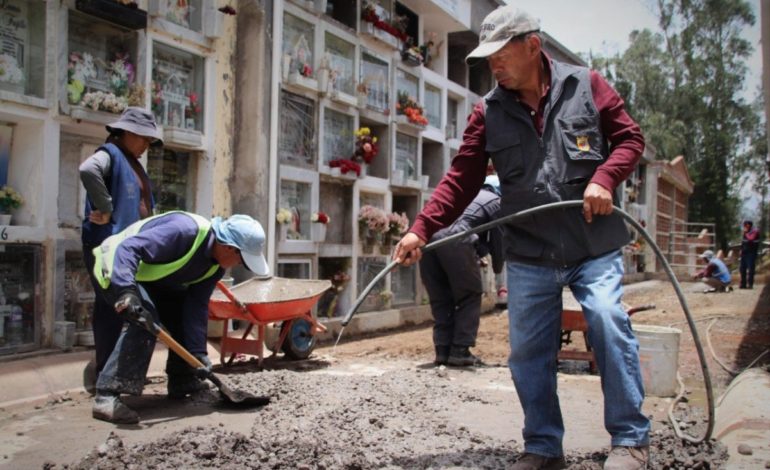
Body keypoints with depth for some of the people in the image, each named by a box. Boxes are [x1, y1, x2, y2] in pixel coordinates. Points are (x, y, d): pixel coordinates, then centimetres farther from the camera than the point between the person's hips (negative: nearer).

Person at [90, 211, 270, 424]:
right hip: (117, 266, -9)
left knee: (185, 311, 3)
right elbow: (128, 248, -39)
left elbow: (197, 306, -7)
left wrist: (197, 353, -15)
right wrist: (126, 291, -52)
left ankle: (182, 383, 13)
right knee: (145, 319, -29)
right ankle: (106, 397, -29)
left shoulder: (216, 265, -7)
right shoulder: (184, 230, -34)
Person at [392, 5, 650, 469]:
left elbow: (630, 137, 4)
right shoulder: (489, 112, 5)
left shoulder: (586, 85, 1)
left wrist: (604, 178, -15)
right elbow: (461, 178, 1)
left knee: (608, 321, -17)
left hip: (595, 245, -2)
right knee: (528, 351, 4)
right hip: (529, 256, 3)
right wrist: (421, 229, -11)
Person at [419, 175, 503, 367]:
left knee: (440, 299, 15)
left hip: (429, 239, 6)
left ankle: (442, 351, 12)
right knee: (470, 297, 9)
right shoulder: (496, 202, 23)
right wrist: (498, 268, 37)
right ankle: (460, 351, 4)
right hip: (456, 239, -5)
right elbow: (497, 238, 23)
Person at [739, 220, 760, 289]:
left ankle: (750, 284, -10)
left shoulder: (755, 232, -7)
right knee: (742, 268, 6)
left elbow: (751, 239, -24)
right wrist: (741, 249, 13)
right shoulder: (746, 232, 16)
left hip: (751, 253, -8)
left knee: (750, 269, -10)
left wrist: (746, 233, -15)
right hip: (744, 253, 8)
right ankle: (743, 284, 11)